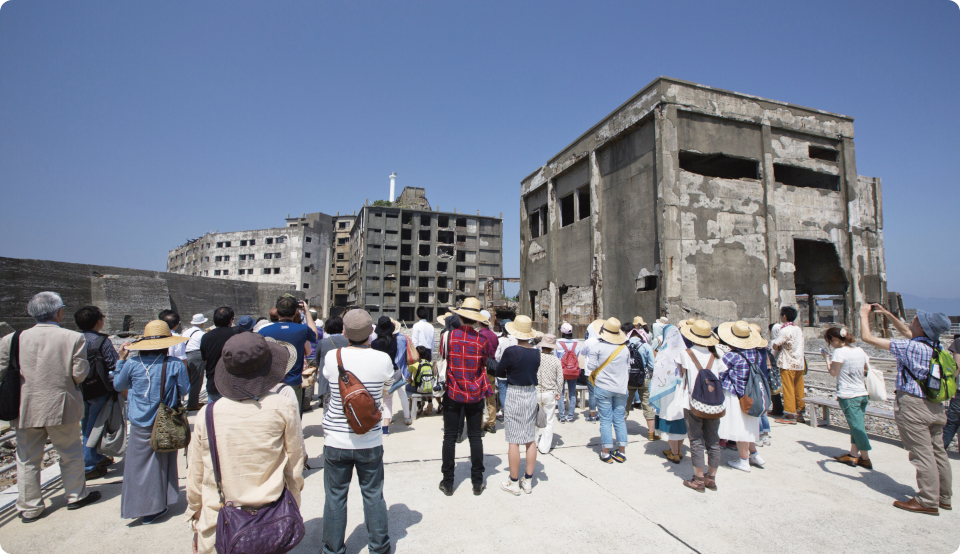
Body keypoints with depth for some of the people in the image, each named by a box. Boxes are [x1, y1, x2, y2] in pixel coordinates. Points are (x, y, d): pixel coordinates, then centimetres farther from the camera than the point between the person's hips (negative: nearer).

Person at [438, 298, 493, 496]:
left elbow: (442, 359, 4)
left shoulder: (448, 336, -10)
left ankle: (448, 482, 18)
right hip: (475, 395, 1)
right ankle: (477, 482, 20)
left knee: (450, 437, 10)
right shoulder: (482, 340, -9)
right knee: (475, 437, 11)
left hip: (453, 394, 0)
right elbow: (485, 365, 4)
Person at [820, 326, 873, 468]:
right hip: (863, 393, 7)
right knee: (857, 425, 13)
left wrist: (827, 359, 1)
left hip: (848, 395, -7)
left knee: (856, 426, 1)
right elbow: (867, 370, 13)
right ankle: (853, 455, 19)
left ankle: (866, 458, 8)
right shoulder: (860, 350, 6)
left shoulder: (839, 352, -14)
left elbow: (833, 372, -12)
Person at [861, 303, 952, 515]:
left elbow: (867, 338, -18)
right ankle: (944, 497, 26)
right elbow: (906, 332, 23)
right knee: (938, 451, 15)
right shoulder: (934, 345, 4)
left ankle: (928, 501, 5)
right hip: (935, 406, 9)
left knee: (922, 453, -2)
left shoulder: (911, 347, -19)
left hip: (913, 404, -9)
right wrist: (886, 313, 24)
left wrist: (864, 315, -4)